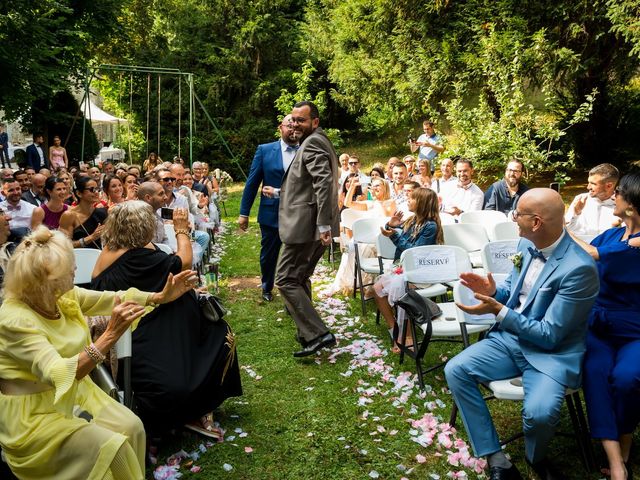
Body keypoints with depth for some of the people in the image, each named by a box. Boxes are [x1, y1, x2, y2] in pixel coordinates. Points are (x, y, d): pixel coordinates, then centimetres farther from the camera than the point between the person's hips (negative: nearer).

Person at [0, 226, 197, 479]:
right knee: (111, 447, -19)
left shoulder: (64, 295, -5)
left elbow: (112, 299, 8)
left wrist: (161, 296, 0)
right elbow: (58, 375, -38)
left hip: (74, 393, 7)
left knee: (132, 427, -10)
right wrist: (110, 335, -46)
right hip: (33, 414, -7)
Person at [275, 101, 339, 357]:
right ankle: (308, 332, 26)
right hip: (315, 224, 11)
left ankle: (317, 334, -10)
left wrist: (323, 225, -27)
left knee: (286, 280, -8)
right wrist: (284, 190, 26)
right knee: (300, 278, 18)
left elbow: (324, 183, -24)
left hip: (306, 224, -11)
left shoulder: (312, 143, -11)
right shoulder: (319, 142, 21)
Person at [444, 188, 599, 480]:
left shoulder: (579, 268, -24)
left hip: (552, 354, -7)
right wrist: (492, 290, -6)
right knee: (455, 370, -12)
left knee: (539, 413, -32)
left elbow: (550, 335, -21)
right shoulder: (527, 244, -1)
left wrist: (498, 310, -20)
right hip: (510, 338, 7)